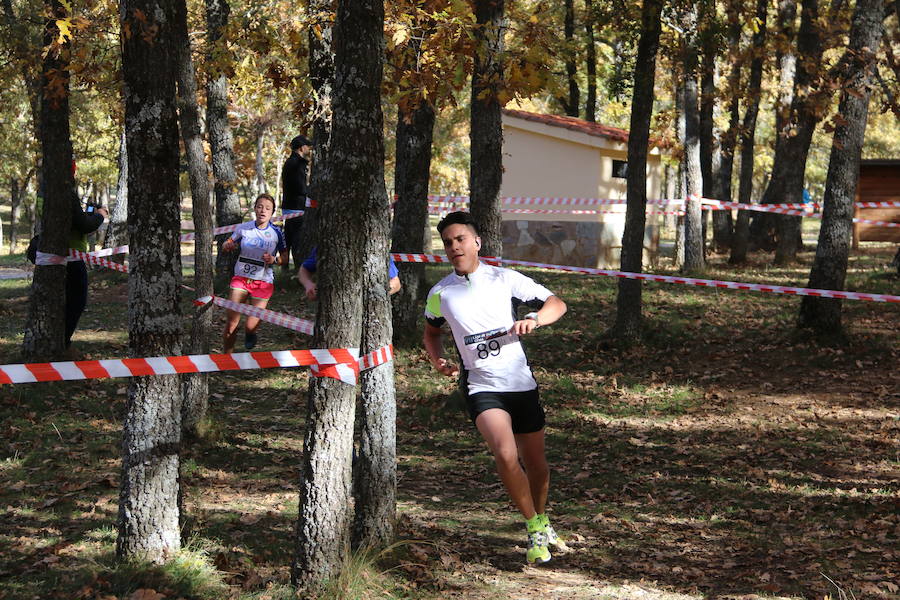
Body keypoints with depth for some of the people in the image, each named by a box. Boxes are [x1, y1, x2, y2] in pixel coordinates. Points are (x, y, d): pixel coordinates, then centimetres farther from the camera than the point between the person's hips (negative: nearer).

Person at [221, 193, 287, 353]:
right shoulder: (243, 228, -2)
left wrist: (274, 260, -17)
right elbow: (227, 245, 9)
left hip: (263, 282, -1)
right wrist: (227, 245, -15)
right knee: (231, 323, -7)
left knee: (251, 326, -4)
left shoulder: (277, 233, -5)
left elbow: (285, 257, 4)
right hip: (241, 279, 1)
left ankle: (250, 334, 34)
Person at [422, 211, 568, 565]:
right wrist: (437, 360, 4)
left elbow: (557, 304, 4)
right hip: (481, 387, -1)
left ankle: (542, 520, 39)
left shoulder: (506, 279, 0)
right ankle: (534, 529, -6)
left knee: (537, 466, 10)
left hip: (522, 385, 1)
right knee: (506, 455, -24)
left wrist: (533, 319, -17)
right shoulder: (440, 293, 5)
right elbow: (431, 331, 24)